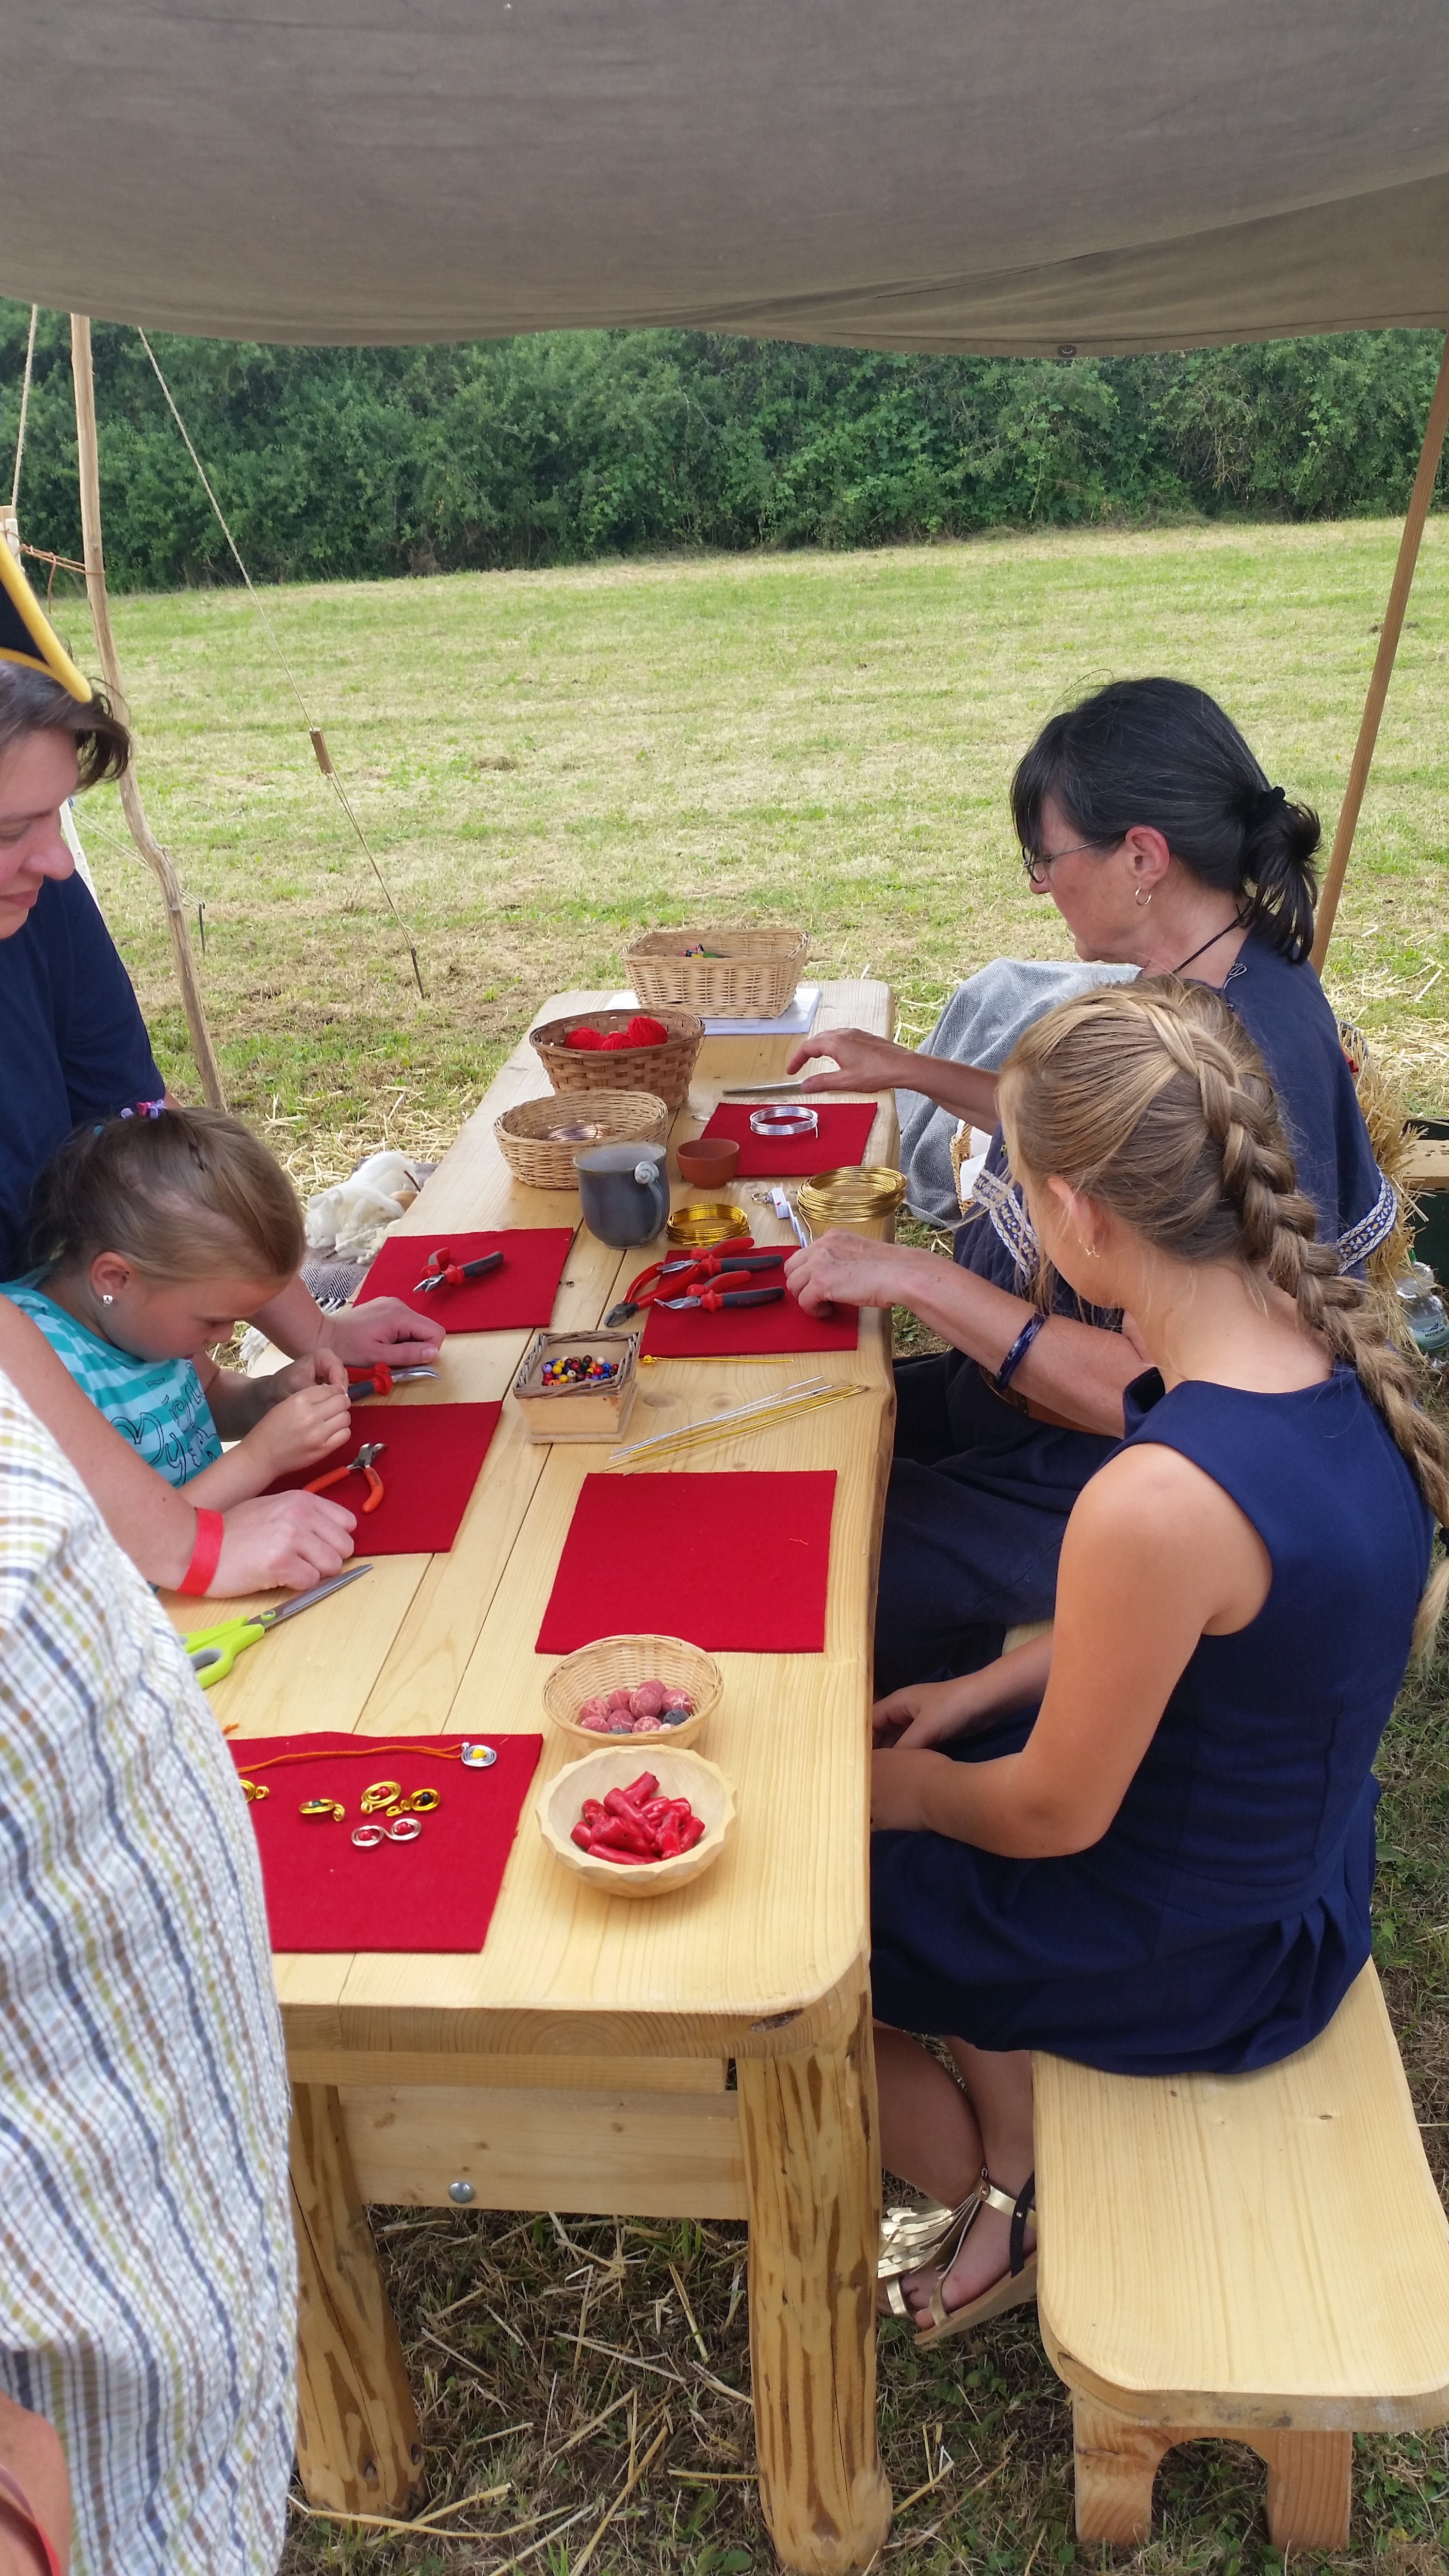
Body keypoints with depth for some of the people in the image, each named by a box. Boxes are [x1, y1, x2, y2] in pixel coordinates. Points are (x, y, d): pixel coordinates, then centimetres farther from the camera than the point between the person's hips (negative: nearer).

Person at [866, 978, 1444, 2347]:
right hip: (1294, 1865, 8)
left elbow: (1056, 1815, -22)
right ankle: (1016, 2189, 37)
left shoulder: (1160, 1503, -38)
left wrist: (908, 1786, -3)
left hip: (1201, 1962, -7)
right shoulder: (1331, 1350, -11)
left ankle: (970, 2221, 40)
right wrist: (986, 1691, 6)